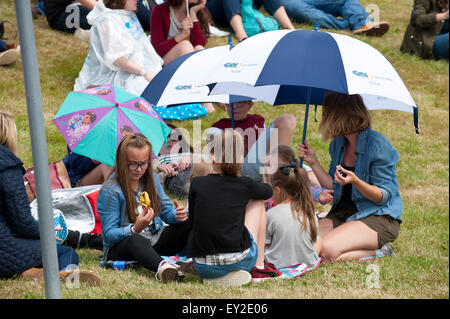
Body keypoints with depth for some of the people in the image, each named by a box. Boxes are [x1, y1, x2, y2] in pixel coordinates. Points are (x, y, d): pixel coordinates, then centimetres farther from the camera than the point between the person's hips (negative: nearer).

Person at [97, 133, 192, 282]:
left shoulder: (152, 178, 7)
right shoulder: (110, 191, -13)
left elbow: (166, 210, 12)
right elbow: (109, 234, -14)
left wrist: (177, 215, -13)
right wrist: (135, 229, -33)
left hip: (154, 240, 8)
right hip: (120, 247, -7)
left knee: (187, 226, -14)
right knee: (136, 241, -43)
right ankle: (162, 266, -74)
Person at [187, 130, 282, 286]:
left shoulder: (197, 184, 2)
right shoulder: (244, 185, 2)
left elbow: (192, 221, 13)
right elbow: (267, 190, 25)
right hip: (238, 260, -2)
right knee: (257, 202, 22)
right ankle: (258, 268, 22)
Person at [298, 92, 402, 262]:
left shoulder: (377, 145, -15)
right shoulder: (338, 144, 9)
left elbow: (383, 196, -15)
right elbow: (333, 187, 13)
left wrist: (355, 181, -31)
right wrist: (313, 162, 4)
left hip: (379, 218, -8)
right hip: (343, 214, 8)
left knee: (328, 250, -31)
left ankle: (378, 251, -5)